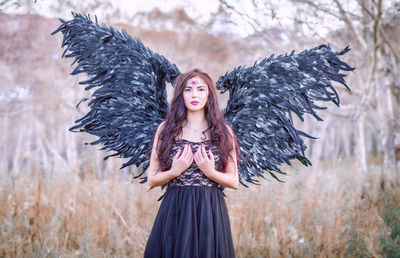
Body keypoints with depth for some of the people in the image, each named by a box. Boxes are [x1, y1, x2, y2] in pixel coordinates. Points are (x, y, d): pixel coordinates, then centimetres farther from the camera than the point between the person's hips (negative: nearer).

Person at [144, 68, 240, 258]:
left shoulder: (223, 132, 3)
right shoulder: (166, 129, 3)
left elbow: (234, 181, 5)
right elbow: (152, 180, 4)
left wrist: (210, 172, -12)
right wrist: (175, 171, -13)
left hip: (210, 212, 0)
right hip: (174, 210, 0)